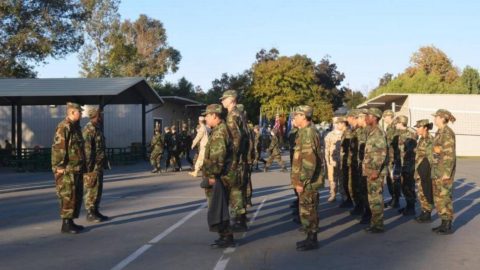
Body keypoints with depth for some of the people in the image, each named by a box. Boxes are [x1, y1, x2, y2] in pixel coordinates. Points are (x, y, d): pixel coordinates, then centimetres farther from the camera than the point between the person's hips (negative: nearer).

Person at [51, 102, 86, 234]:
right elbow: (57, 148, -18)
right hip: (67, 170, -10)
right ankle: (66, 224, -2)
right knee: (68, 197, -7)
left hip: (77, 169, 10)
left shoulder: (75, 127, 16)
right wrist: (59, 166, -21)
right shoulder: (64, 127, -13)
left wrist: (83, 166, 21)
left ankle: (71, 222, 19)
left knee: (77, 196, 12)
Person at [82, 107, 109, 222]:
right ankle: (90, 214, 2)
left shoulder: (97, 128, 15)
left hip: (99, 165, 10)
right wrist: (89, 167, -21)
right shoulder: (89, 129, -15)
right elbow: (87, 150, -19)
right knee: (91, 190, -4)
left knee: (98, 189, 13)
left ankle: (95, 212, 20)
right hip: (92, 166, -10)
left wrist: (103, 164, 20)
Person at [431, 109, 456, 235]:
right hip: (438, 170, 10)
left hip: (444, 169, -10)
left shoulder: (447, 133, -15)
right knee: (438, 197, 13)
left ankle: (448, 227, 2)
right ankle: (444, 223, 20)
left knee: (444, 197, -5)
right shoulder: (439, 132, 13)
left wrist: (447, 172, -20)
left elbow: (450, 154, -18)